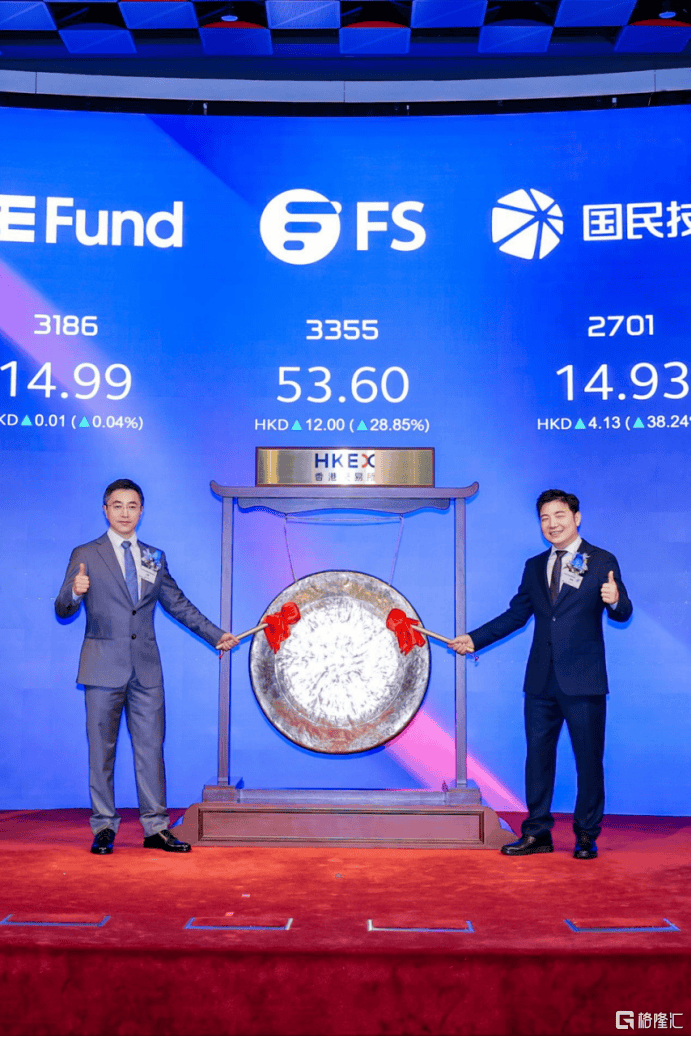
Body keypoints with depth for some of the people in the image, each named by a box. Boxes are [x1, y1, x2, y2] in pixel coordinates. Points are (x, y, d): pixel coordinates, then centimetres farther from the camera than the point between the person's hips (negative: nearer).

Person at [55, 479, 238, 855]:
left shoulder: (154, 557, 14)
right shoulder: (86, 555, 2)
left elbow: (179, 604, 20)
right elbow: (63, 610, -2)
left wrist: (216, 635, 15)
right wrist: (75, 592, -24)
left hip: (146, 668, 3)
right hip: (104, 667, -3)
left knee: (151, 747, 4)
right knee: (102, 749, 2)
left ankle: (156, 827, 11)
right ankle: (104, 827, 13)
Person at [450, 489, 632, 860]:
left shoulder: (602, 562, -1)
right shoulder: (535, 566, 14)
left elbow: (622, 614, -8)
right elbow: (516, 614, 17)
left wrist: (616, 600, -31)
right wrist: (474, 639, 11)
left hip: (583, 680, -4)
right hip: (541, 680, 5)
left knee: (588, 758, 3)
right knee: (538, 754, 9)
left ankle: (586, 836, 17)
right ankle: (536, 833, 19)